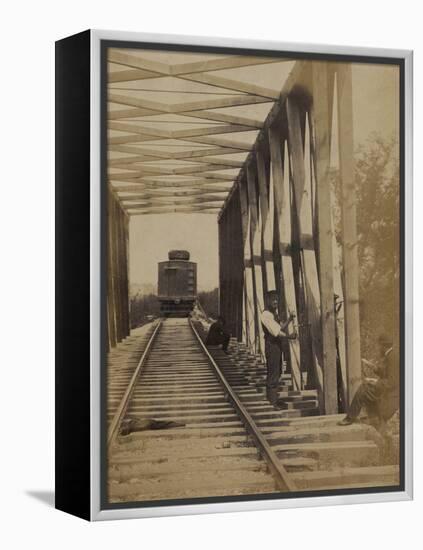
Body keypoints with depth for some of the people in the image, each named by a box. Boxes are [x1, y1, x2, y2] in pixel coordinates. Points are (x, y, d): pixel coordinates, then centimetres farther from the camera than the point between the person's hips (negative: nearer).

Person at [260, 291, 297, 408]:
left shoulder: (274, 314, 16)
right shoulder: (266, 315, -16)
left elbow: (280, 328, 18)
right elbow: (275, 331, -24)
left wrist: (288, 320, 5)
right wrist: (288, 336, -30)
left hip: (277, 345, 10)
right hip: (271, 345, -10)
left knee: (277, 372, 18)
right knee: (273, 373, -7)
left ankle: (270, 397, 29)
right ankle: (273, 402, -3)